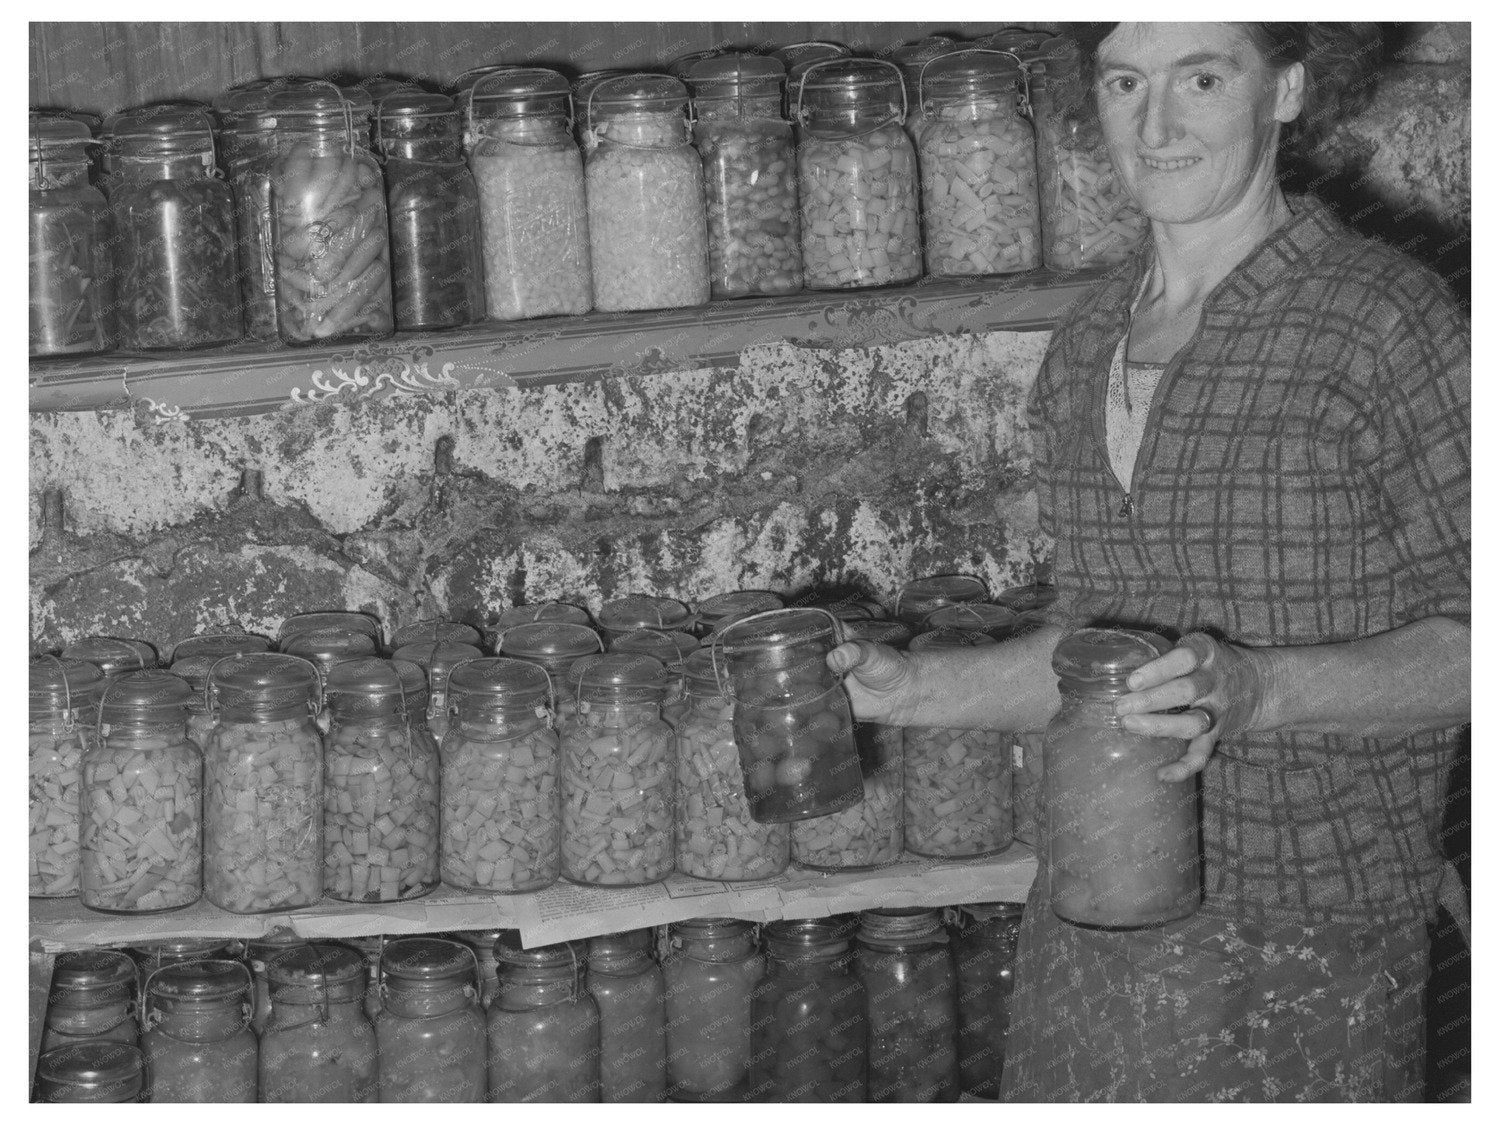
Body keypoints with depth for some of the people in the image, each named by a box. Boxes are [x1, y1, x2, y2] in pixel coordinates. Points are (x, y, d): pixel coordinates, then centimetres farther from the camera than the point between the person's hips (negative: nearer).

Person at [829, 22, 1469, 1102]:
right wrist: (911, 688, 3)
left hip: (1302, 930, -5)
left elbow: (1471, 645, -11)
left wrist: (1259, 687, -25)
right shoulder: (1088, 340, 9)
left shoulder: (1386, 317, -11)